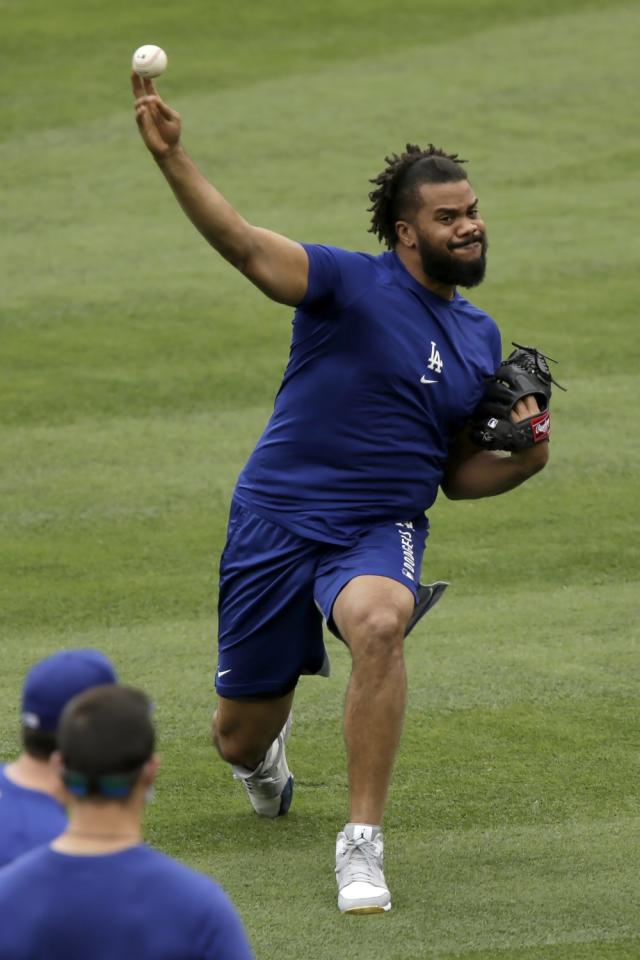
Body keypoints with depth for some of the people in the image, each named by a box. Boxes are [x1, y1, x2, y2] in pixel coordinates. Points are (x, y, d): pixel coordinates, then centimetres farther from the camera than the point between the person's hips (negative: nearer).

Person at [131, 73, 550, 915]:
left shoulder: (480, 337, 10)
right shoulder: (352, 284, -8)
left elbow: (458, 475, 20)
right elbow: (243, 244, -25)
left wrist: (526, 458, -2)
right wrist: (171, 156, -40)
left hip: (382, 531, 2)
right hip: (278, 520, -2)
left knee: (379, 623, -36)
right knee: (240, 738, 7)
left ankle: (362, 845, -31)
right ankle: (268, 747, 50)